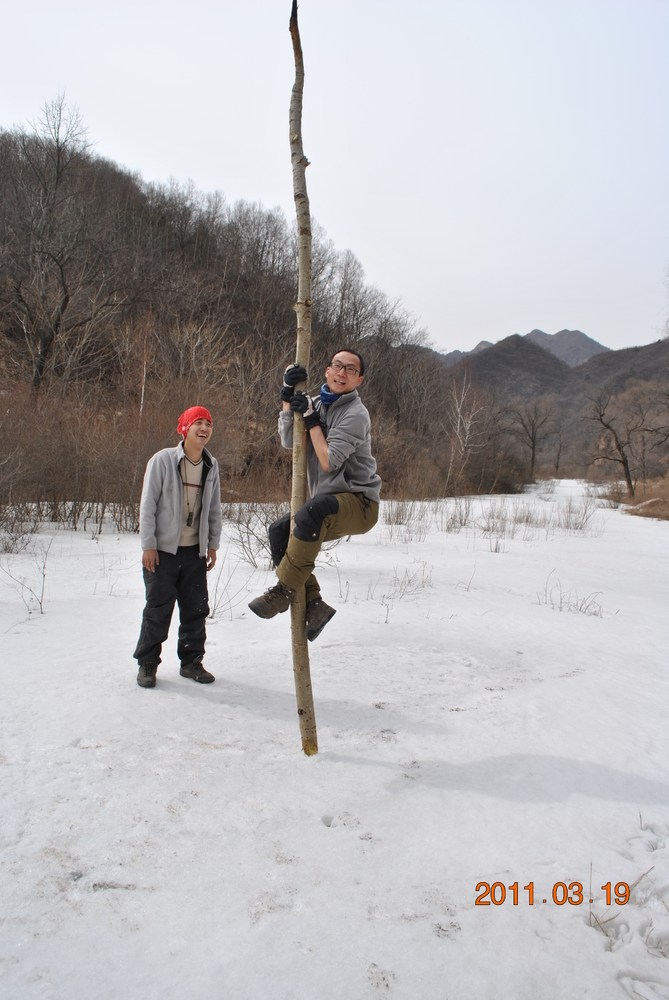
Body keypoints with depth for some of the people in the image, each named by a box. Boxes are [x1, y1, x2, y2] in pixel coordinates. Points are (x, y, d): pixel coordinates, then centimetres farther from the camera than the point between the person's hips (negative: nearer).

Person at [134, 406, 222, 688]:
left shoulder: (211, 466, 5)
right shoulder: (163, 460, -10)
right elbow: (147, 505, -9)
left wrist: (212, 545, 11)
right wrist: (148, 545, -11)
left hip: (195, 551, 5)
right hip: (163, 549, -4)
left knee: (196, 609, 10)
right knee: (158, 609, 3)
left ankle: (191, 661, 24)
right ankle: (147, 664, 18)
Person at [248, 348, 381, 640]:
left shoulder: (355, 413, -12)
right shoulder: (318, 403, 11)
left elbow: (329, 461, -19)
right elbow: (288, 441, 1)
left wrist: (311, 419, -13)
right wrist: (288, 396, -5)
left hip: (359, 503, -8)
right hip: (330, 506, 8)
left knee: (310, 513, -35)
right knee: (279, 531, 0)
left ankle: (284, 590, -22)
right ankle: (313, 603, -1)